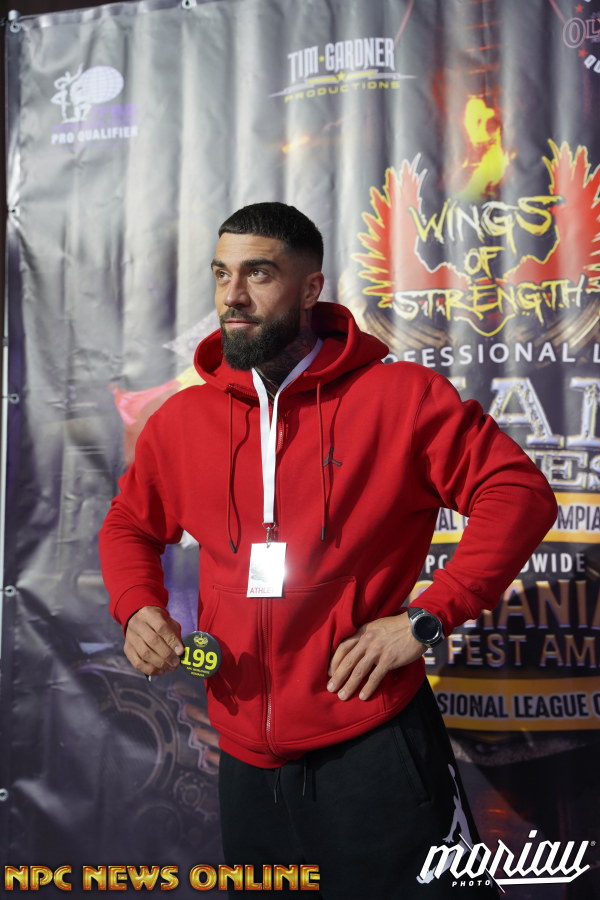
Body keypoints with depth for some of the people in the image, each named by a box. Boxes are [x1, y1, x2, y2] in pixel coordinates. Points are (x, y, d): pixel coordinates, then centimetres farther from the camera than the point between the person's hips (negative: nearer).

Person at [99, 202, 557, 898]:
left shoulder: (401, 396, -8)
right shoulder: (180, 420, 5)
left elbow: (518, 491, -8)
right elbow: (129, 526, 20)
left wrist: (427, 617, -15)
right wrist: (137, 607, 0)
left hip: (375, 748, -4)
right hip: (247, 763, 5)